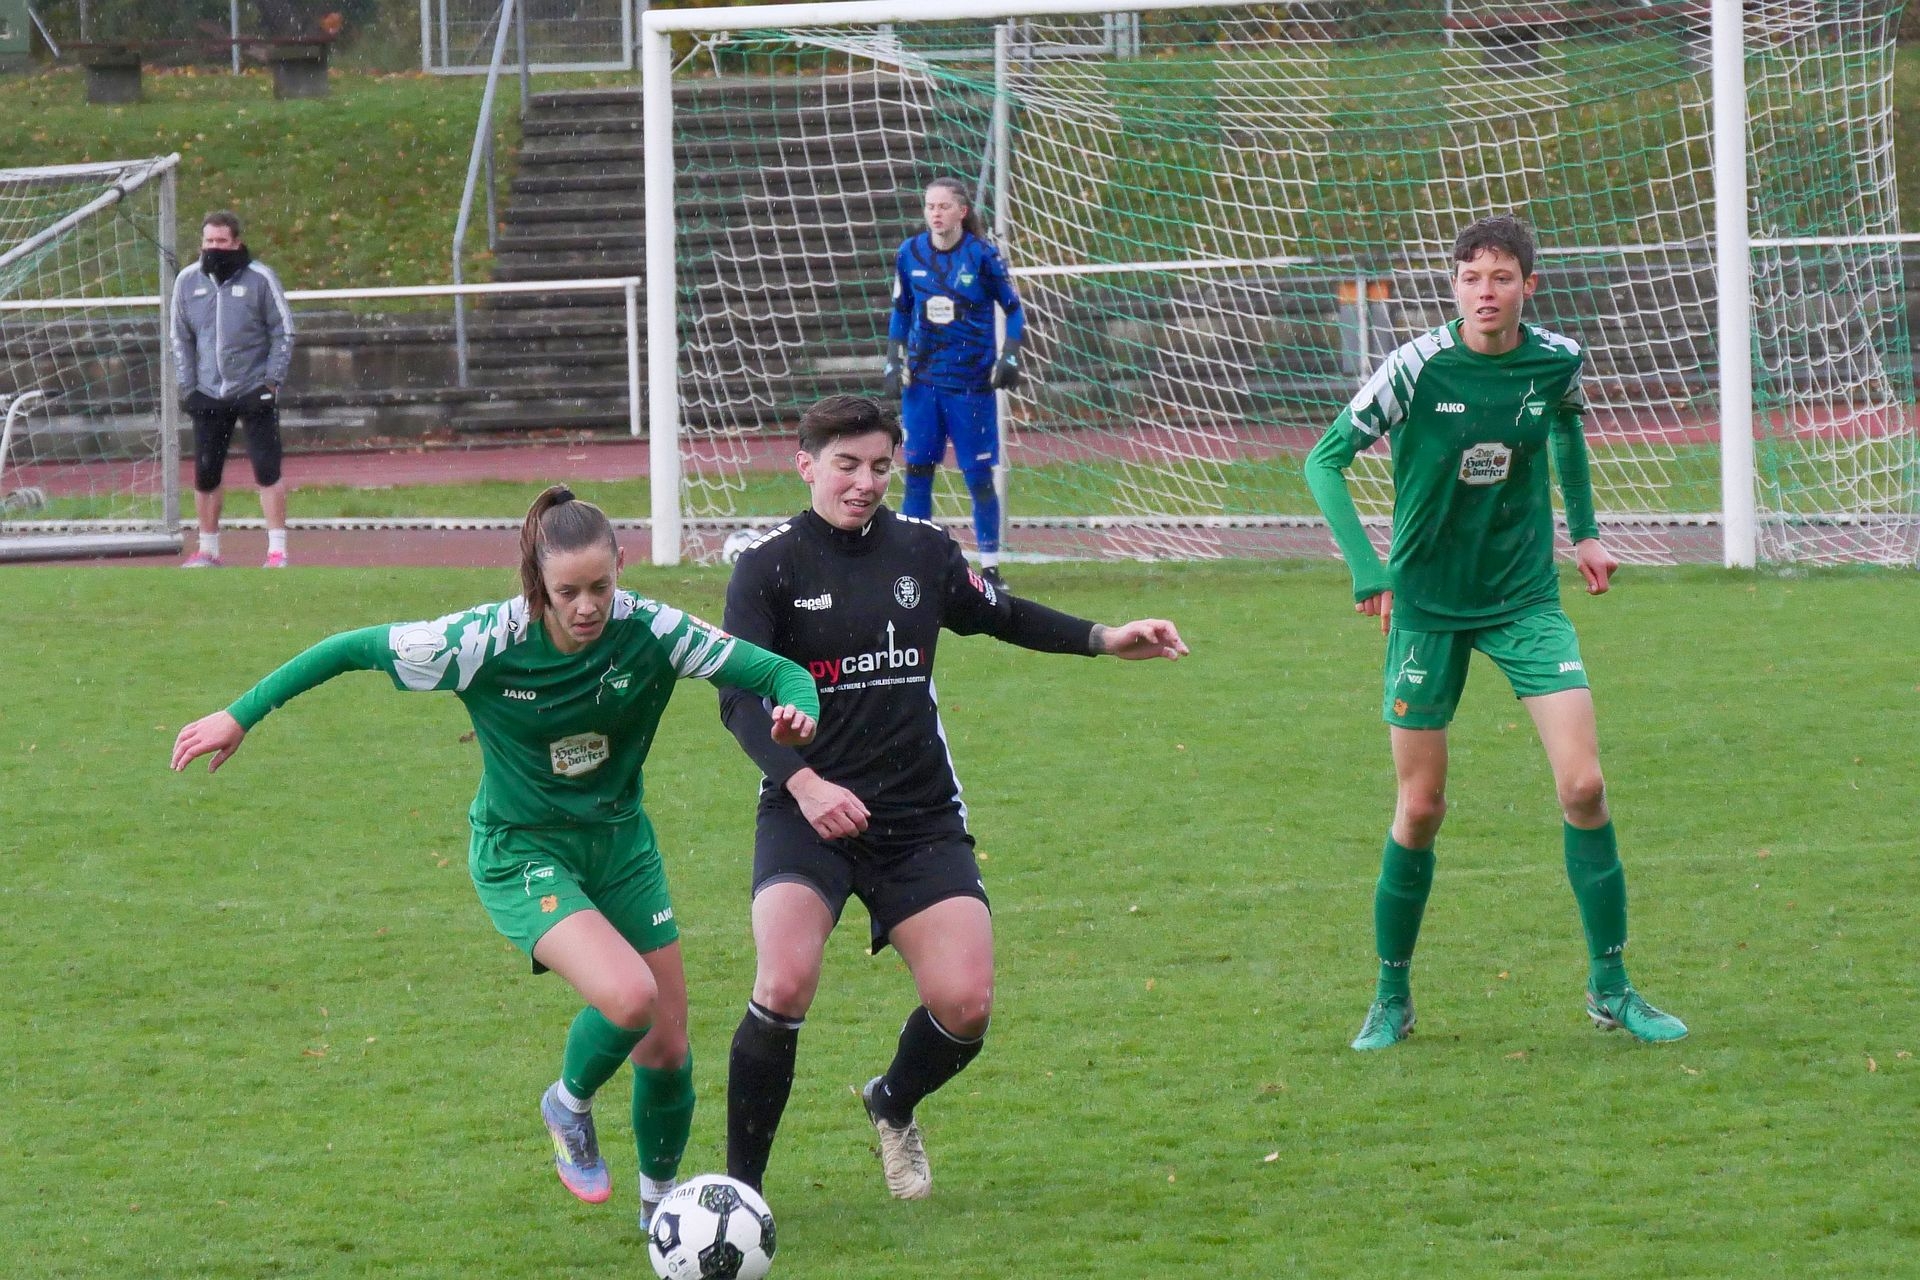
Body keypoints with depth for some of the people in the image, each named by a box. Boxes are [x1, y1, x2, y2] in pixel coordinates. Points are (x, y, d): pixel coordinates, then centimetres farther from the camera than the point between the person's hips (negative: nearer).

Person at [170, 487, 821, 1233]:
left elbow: (776, 673, -14)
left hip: (619, 843, 4)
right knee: (627, 996, -28)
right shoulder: (486, 643, -25)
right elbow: (356, 649, -15)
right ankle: (570, 1104, 6)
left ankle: (661, 1197, 37)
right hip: (522, 855, -4)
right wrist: (241, 716, -13)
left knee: (668, 1045, 8)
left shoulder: (648, 631, -19)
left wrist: (798, 711, -37)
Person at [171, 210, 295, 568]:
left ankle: (277, 552, -5)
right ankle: (208, 550, 17)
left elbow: (283, 332, 0)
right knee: (205, 475, 5)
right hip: (208, 394, 3)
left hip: (254, 390, -3)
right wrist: (187, 386, 4)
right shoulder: (187, 281, 4)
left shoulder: (259, 278, -5)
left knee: (267, 471, -8)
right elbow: (180, 337, 12)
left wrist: (272, 380, -8)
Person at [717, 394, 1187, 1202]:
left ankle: (892, 1107, 26)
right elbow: (740, 696, -13)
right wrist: (804, 784, -28)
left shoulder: (923, 551, 7)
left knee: (964, 1005, -9)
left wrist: (1104, 640, 16)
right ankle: (739, 1184, -8)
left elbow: (999, 615, 26)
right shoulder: (769, 566, -5)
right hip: (808, 814, -4)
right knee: (785, 987, -26)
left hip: (921, 819, 4)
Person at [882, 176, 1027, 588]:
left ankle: (990, 567, 9)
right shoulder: (910, 254, 3)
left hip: (972, 381, -3)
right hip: (921, 380, 3)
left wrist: (1010, 356, -9)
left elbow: (1014, 309, 2)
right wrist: (893, 361, 6)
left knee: (979, 476, 0)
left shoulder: (982, 256, -7)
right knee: (917, 473, 2)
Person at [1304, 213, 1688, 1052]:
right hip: (1428, 603, -2)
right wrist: (1368, 572, -14)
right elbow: (1325, 460, -8)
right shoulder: (1418, 368, -15)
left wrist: (1584, 531, 18)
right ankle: (1391, 998, 19)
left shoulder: (1556, 361, -5)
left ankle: (1610, 988, 3)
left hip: (1526, 597, 2)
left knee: (1583, 786, -10)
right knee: (1420, 808, 2)